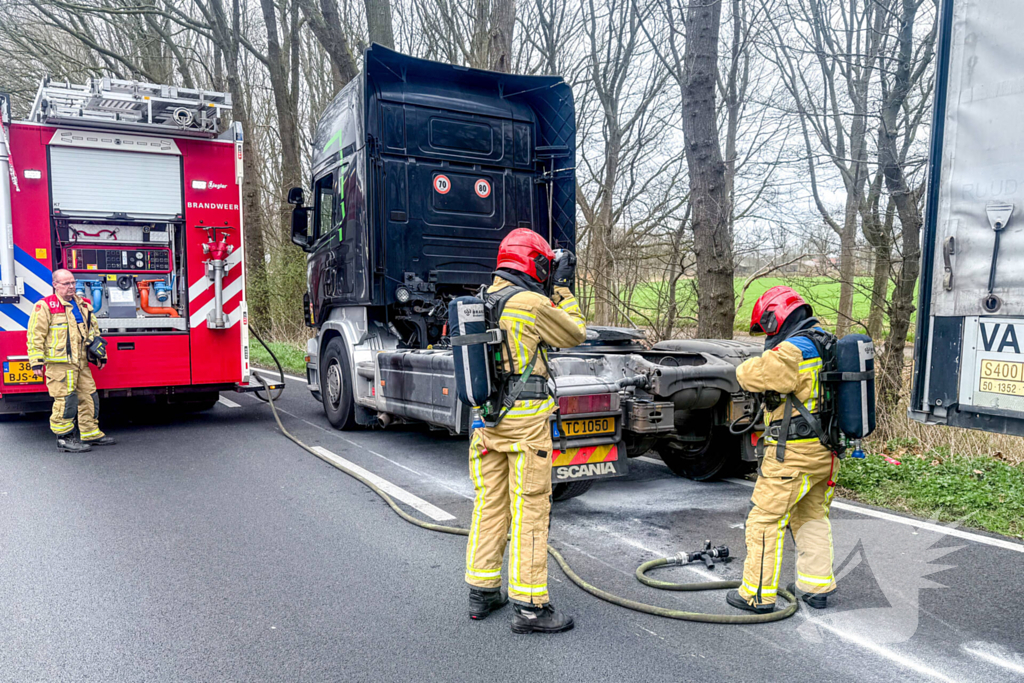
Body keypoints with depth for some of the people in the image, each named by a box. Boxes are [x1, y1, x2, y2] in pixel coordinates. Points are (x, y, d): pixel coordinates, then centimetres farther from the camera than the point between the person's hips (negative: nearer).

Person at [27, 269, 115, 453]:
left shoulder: (83, 305, 16)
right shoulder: (45, 306, -4)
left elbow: (94, 331, 25)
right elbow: (35, 336, -7)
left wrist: (100, 355, 22)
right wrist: (37, 362, -12)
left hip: (81, 362, 7)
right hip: (59, 364, -7)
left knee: (89, 396, 10)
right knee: (65, 400, -7)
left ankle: (91, 434, 21)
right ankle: (64, 439, 2)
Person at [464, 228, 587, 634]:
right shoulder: (534, 304, -12)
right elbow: (575, 334, 1)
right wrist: (563, 288, 9)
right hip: (525, 420, -7)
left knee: (489, 505, 15)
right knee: (530, 510, 0)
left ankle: (481, 592, 25)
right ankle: (528, 606, 7)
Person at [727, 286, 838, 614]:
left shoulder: (789, 353, -19)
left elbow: (747, 374, -14)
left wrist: (765, 354, 6)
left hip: (794, 454, -9)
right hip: (826, 451, 9)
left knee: (765, 520, 0)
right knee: (812, 517, 21)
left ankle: (757, 594, 6)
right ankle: (816, 586, 28)